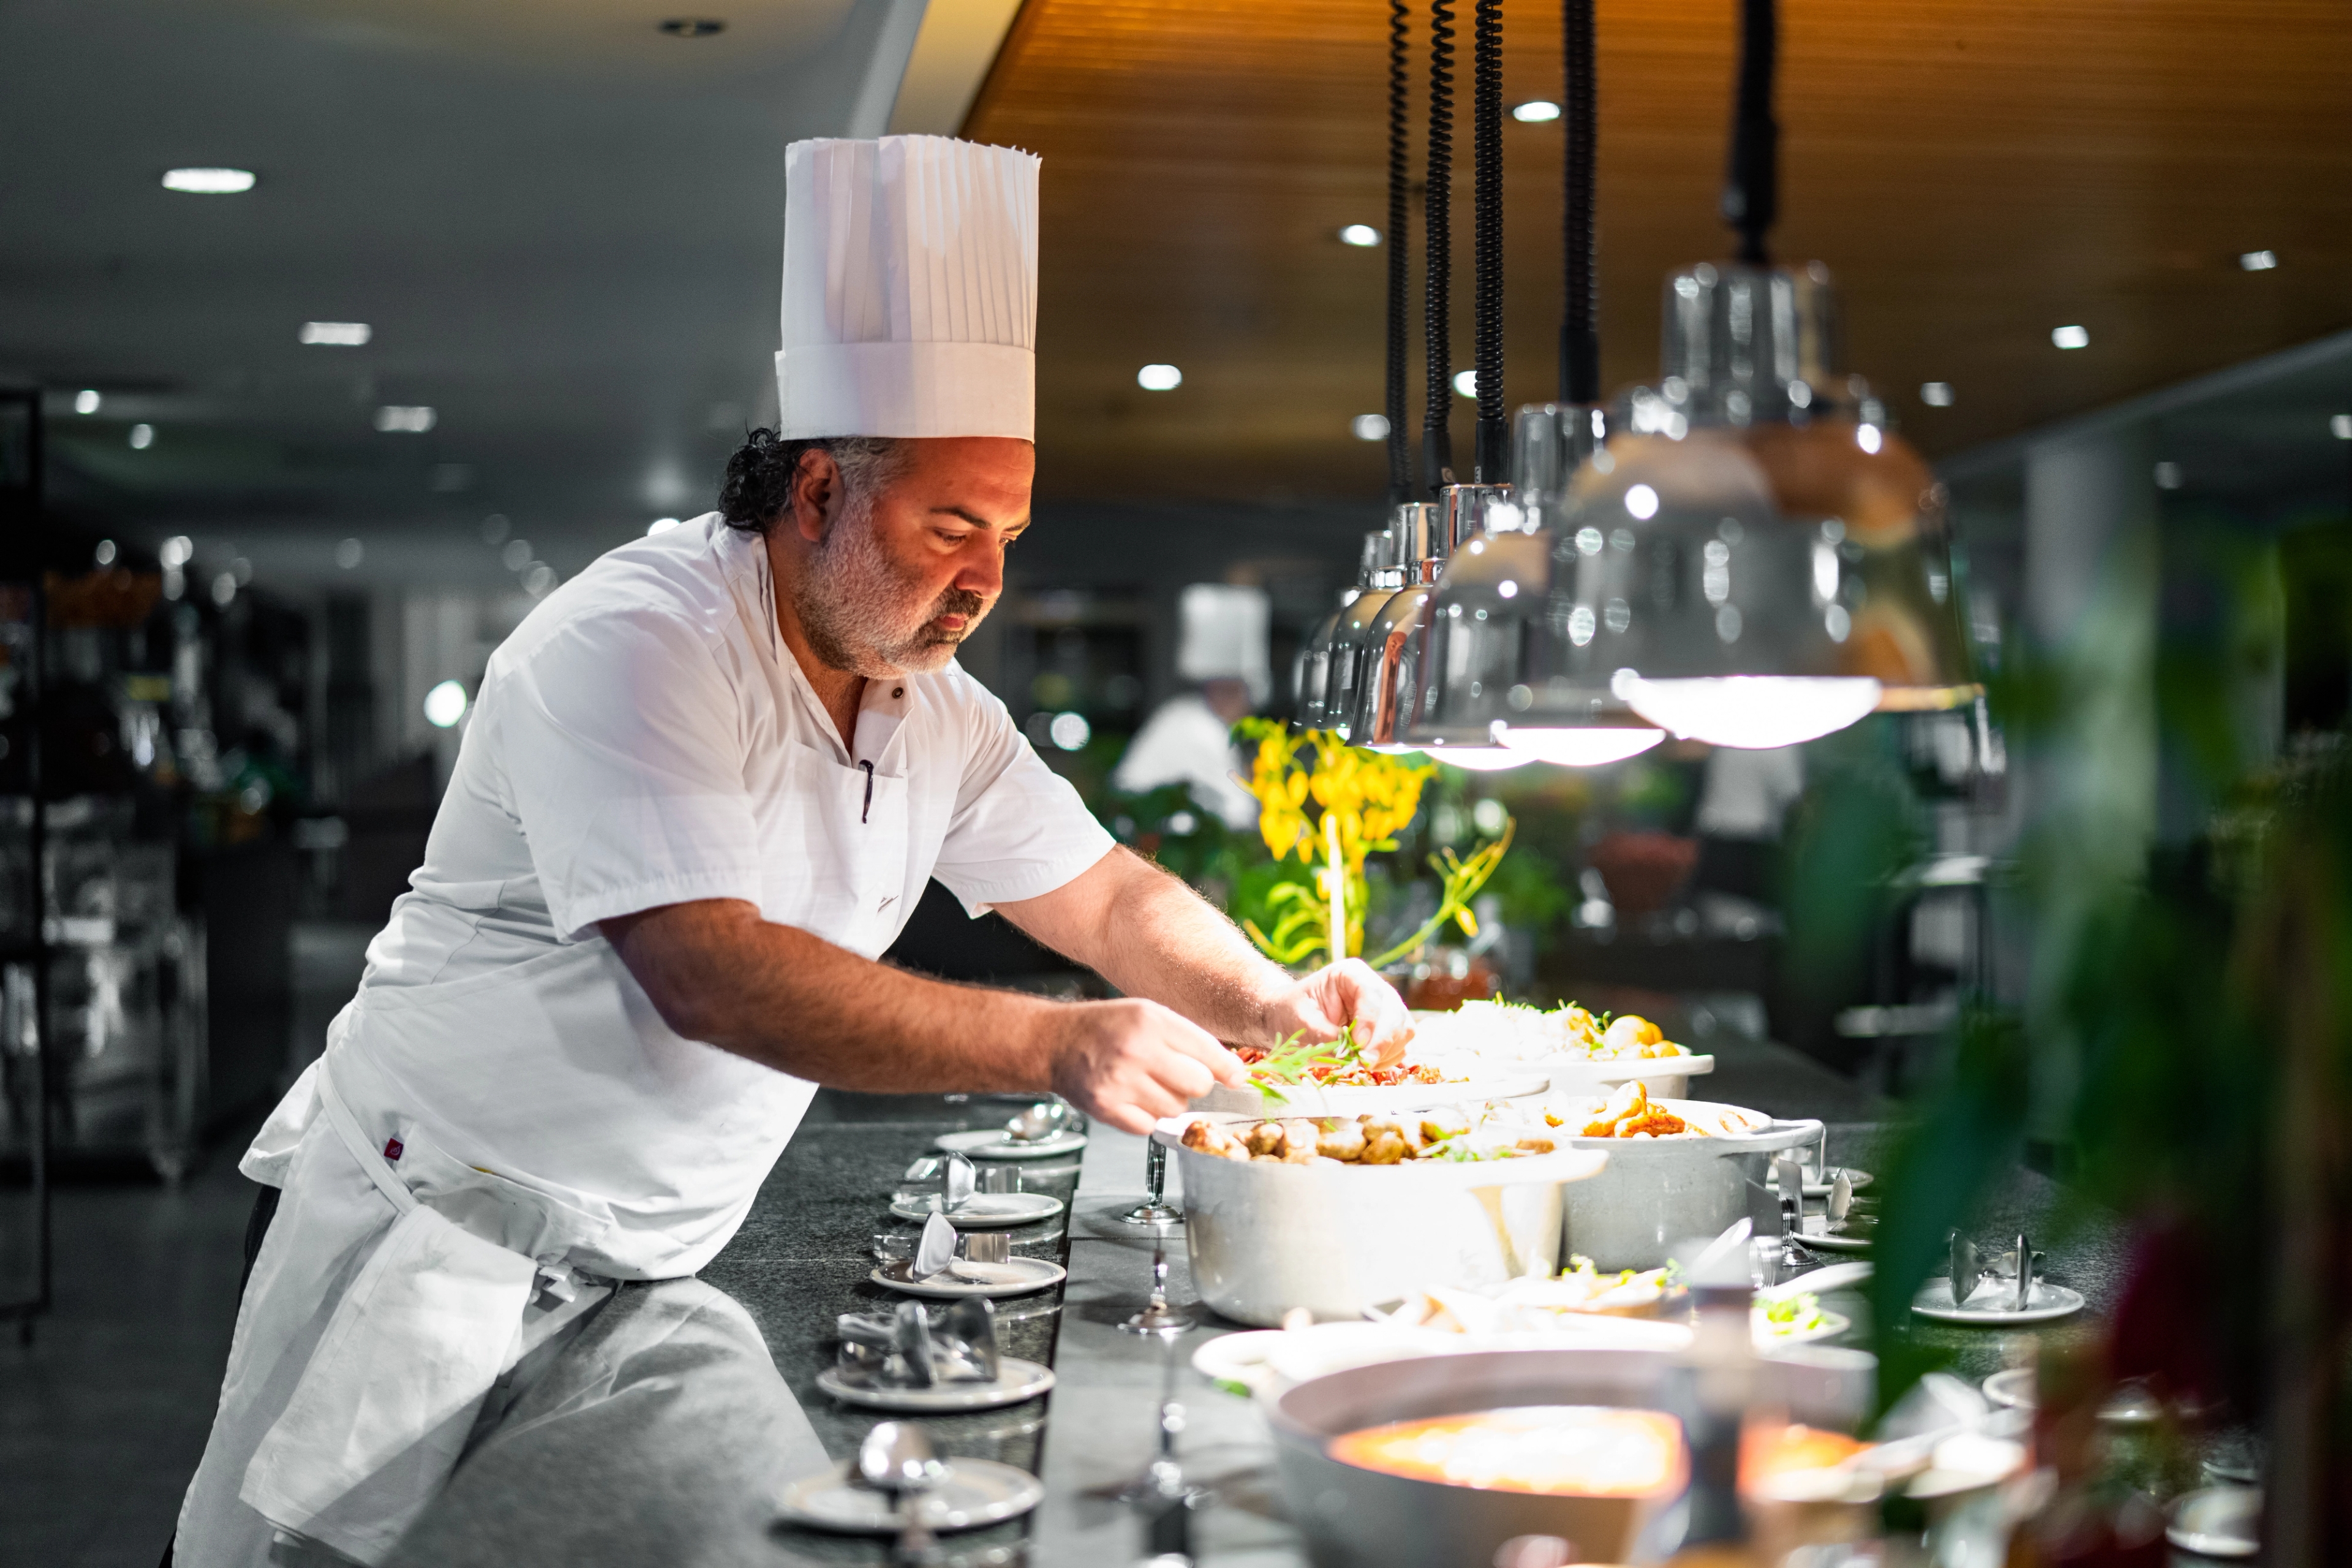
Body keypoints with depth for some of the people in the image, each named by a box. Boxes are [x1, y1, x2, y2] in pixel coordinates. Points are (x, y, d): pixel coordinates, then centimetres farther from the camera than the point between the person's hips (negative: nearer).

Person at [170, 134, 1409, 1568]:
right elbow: (711, 976, -33)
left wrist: (1267, 1005, -10)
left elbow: (1105, 899, 11)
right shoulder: (638, 643, -22)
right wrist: (1054, 1047, -38)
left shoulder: (933, 705, 5)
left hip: (645, 1267, 7)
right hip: (443, 1233, -7)